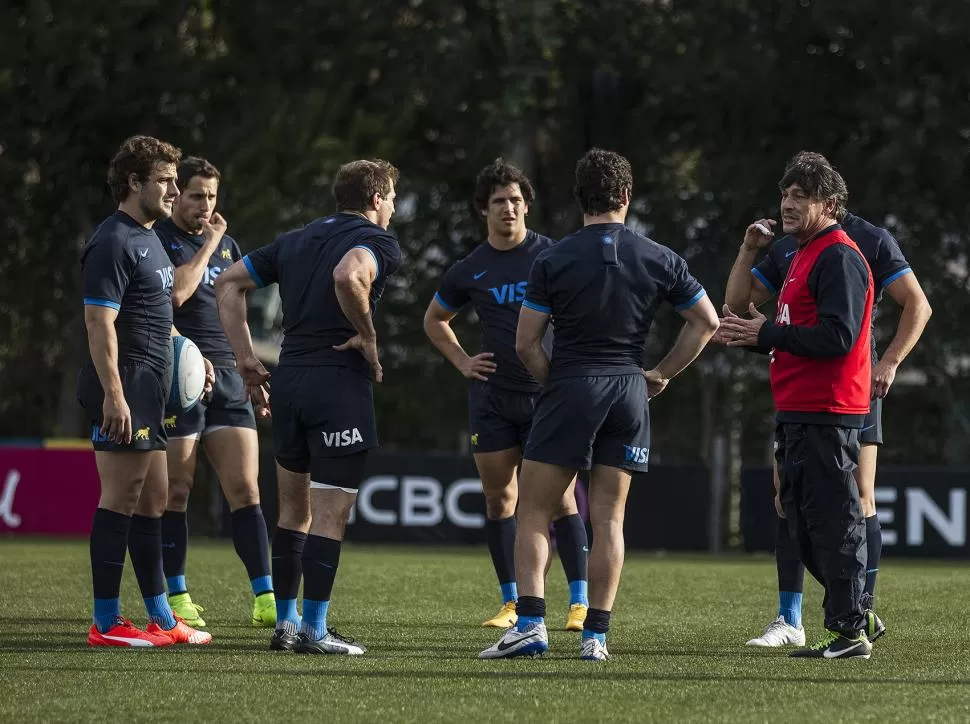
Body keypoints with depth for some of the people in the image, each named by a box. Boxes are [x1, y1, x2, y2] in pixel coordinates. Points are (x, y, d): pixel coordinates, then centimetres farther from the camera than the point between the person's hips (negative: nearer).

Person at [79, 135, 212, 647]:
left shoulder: (147, 239, 19)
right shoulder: (113, 243, -13)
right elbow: (99, 322, -20)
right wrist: (113, 395, -25)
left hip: (148, 392, 10)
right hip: (123, 390, -10)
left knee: (152, 499, 12)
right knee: (121, 499, -8)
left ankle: (161, 619, 17)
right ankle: (105, 623, -6)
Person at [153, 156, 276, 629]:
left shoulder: (226, 244, 18)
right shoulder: (158, 241, -3)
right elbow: (176, 293, -20)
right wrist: (209, 244, -11)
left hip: (227, 378, 6)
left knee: (245, 489, -1)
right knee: (176, 493, 0)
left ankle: (265, 599, -3)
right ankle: (176, 597, 9)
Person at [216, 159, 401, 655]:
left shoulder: (297, 240, 17)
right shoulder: (379, 243, -5)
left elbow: (229, 283, 15)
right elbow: (347, 275, -29)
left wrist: (246, 358, 12)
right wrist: (368, 336, -15)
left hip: (288, 381, 7)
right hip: (340, 384, -7)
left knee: (293, 510, 16)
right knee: (330, 512, -3)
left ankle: (286, 622, 19)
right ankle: (314, 630, -4)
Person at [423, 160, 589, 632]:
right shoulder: (469, 270, 6)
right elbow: (434, 319, 22)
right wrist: (462, 362, 9)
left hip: (548, 393, -3)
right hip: (491, 394, 3)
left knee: (560, 497, -8)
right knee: (498, 498, 4)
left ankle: (580, 603, -7)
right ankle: (511, 603, 13)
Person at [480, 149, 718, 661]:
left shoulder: (553, 260, -4)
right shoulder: (659, 259, 3)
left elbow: (526, 342, -5)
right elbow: (706, 321, 8)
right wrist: (662, 374, 15)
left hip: (568, 388, -3)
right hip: (629, 391, 3)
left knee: (534, 512, 2)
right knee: (608, 518, 6)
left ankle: (530, 623, -11)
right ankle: (596, 635, 3)